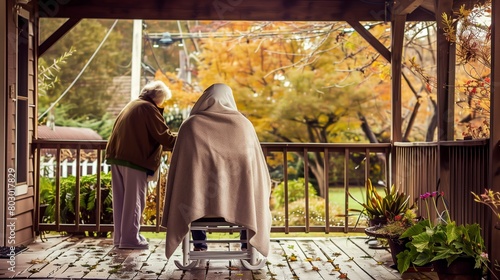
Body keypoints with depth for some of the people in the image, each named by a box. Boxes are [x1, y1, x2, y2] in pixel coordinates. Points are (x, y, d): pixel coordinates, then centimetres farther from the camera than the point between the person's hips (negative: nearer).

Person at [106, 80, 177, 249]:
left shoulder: (131, 105, 22)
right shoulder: (149, 109, -7)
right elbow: (163, 136, -11)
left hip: (117, 156, 9)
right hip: (134, 159, -9)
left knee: (121, 198, 11)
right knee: (134, 199, -2)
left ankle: (120, 237, 17)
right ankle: (130, 239, 1)